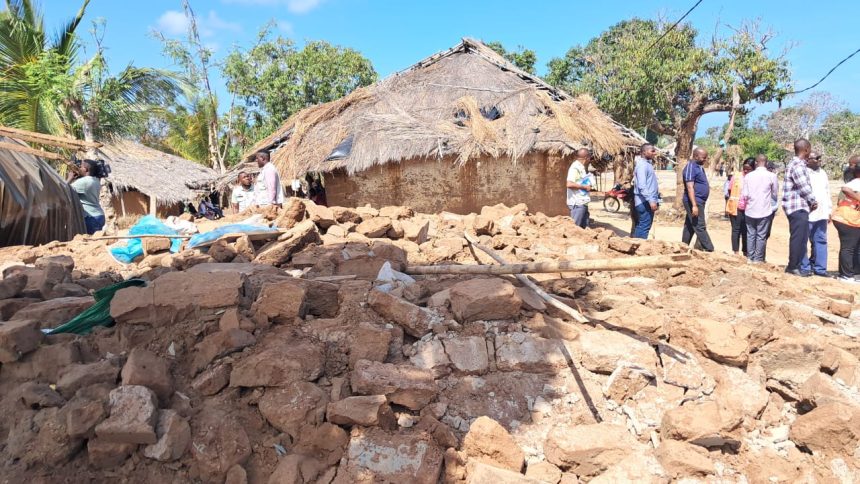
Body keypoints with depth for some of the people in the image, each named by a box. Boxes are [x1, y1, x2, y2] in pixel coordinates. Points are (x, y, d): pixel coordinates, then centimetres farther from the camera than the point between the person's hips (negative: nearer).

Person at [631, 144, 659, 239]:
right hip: (645, 202, -10)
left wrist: (656, 200, 22)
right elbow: (642, 186, -24)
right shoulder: (642, 165, -15)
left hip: (647, 201, 10)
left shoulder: (647, 163, 17)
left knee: (640, 226, 13)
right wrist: (651, 200, -26)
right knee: (644, 227, -9)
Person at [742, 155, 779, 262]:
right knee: (761, 236, 4)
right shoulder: (771, 176, -7)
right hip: (764, 211, -2)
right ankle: (758, 259, 7)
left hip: (750, 210, 2)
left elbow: (744, 194, -2)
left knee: (750, 235, 10)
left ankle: (750, 257, 13)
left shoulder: (748, 176, -2)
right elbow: (775, 194, 3)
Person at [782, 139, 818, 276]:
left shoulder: (795, 163, 17)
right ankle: (793, 267, 2)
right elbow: (804, 187, -16)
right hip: (798, 207, -10)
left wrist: (810, 202, 12)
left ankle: (794, 265, 18)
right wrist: (814, 201, -1)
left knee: (800, 238, 13)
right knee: (798, 238, -5)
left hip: (798, 207, 10)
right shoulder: (798, 165, -16)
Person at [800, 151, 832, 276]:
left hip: (821, 214, 7)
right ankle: (804, 267, 8)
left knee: (821, 241, 9)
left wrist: (829, 211, 18)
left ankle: (819, 268, 16)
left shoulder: (823, 173, 15)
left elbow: (827, 192, 20)